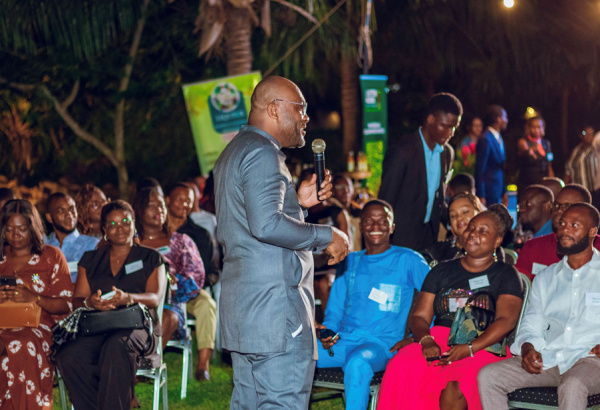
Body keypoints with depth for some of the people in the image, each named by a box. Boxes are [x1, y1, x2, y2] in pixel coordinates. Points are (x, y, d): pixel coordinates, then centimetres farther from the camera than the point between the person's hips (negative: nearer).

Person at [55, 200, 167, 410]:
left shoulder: (150, 258, 16)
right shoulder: (91, 260, 23)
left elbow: (155, 298, 1)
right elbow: (77, 300, 14)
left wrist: (128, 298, -21)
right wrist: (90, 302, -12)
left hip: (138, 325, -2)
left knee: (117, 346, -40)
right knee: (68, 356, -33)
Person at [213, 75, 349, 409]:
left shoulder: (233, 153, 21)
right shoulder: (262, 153, -13)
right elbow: (266, 225, -24)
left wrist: (297, 201, 17)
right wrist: (326, 236, -14)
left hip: (240, 302, 11)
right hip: (273, 304, -11)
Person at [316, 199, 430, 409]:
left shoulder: (408, 260, 6)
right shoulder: (350, 261, 20)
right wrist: (327, 331, 0)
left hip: (382, 344, -4)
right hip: (342, 342, 4)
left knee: (357, 363, -40)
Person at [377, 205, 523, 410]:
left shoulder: (505, 275, 10)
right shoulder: (442, 271, 21)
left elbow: (506, 320, -6)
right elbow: (419, 316, 14)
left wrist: (469, 348, -20)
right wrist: (427, 341, -10)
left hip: (483, 347, -3)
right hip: (437, 340, 3)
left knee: (456, 388, -38)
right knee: (400, 369, -31)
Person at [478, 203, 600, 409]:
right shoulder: (545, 278, 24)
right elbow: (531, 325, 17)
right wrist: (528, 349, -6)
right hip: (547, 360, 5)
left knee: (572, 385, -40)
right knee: (487, 376, -18)